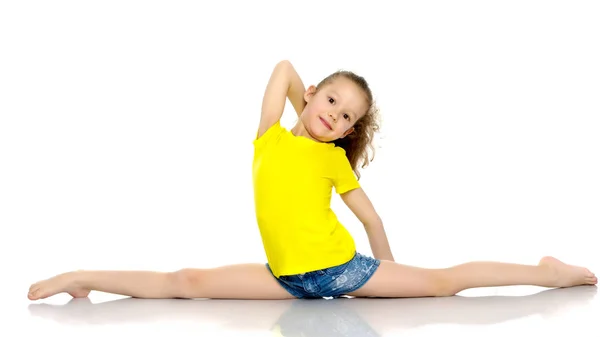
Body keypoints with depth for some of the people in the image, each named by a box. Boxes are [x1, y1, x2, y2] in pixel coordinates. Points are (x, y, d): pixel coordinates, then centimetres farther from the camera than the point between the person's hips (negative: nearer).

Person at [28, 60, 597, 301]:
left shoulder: (334, 160, 4)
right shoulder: (270, 138, 7)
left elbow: (371, 216, 11)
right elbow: (284, 68, 12)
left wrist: (387, 274, 16)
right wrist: (306, 113, 23)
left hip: (340, 266, -1)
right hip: (287, 278, 1)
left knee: (443, 281, 2)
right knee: (187, 282, -10)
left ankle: (548, 273, 11)